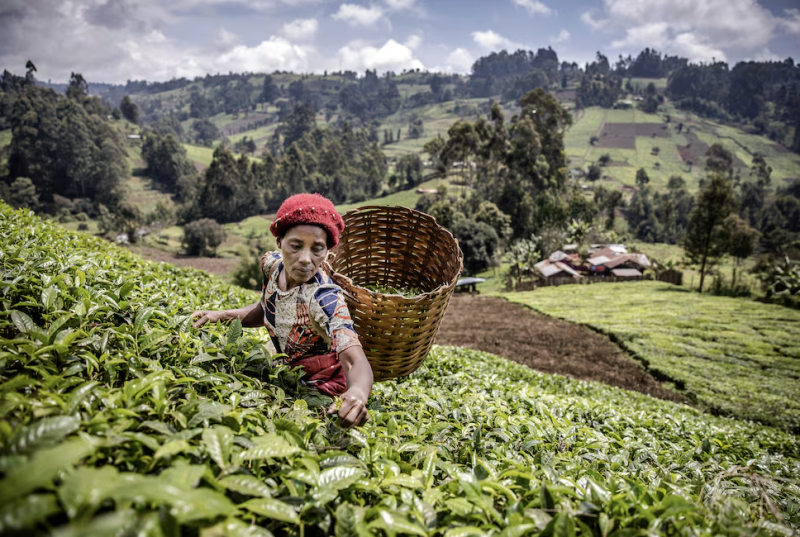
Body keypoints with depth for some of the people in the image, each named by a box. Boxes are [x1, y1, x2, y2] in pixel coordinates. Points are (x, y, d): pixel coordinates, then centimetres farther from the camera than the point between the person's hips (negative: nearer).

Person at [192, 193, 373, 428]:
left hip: (321, 386, -7)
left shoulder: (325, 299, -32)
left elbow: (356, 361, -44)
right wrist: (223, 316, -5)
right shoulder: (273, 263, -12)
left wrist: (358, 392, -66)